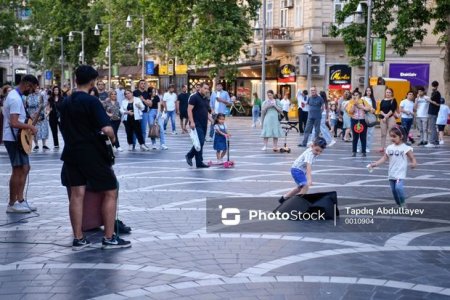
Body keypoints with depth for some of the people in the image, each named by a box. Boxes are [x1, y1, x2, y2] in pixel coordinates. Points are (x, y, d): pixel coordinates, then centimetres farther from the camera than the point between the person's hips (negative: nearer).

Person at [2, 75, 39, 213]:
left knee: (24, 168, 13)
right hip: (14, 139, -10)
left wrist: (29, 121, 14)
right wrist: (30, 127, -19)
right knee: (18, 171, -4)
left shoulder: (14, 94, 13)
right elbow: (14, 123, -29)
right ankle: (12, 204, 3)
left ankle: (20, 200, 18)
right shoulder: (16, 99, -20)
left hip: (17, 138, 10)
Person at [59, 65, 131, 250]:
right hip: (92, 154, -6)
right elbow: (107, 129, -22)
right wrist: (112, 139, -3)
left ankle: (78, 239, 7)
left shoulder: (65, 103, 8)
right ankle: (109, 238, 3)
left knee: (76, 194, 6)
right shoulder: (92, 101, -13)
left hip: (72, 153, 6)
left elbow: (64, 128, 16)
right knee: (110, 192, 3)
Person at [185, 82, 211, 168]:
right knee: (200, 142, -12)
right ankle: (199, 163, -4)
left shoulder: (206, 99, 17)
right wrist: (192, 122, -22)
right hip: (196, 124, -8)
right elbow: (189, 110, -14)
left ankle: (189, 155, 22)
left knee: (201, 142, 9)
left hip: (204, 125, 8)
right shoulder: (194, 97, -8)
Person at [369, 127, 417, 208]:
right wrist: (375, 164, -3)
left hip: (400, 174, -6)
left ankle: (403, 203, -5)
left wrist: (414, 163, -28)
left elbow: (412, 158, -6)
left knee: (398, 187, -24)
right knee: (393, 190, 10)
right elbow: (384, 158, 8)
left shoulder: (405, 148, -7)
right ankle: (399, 205, 26)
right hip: (391, 174, 6)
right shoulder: (389, 148, 7)